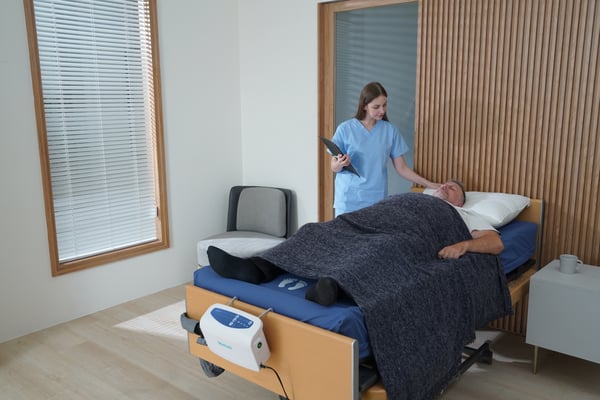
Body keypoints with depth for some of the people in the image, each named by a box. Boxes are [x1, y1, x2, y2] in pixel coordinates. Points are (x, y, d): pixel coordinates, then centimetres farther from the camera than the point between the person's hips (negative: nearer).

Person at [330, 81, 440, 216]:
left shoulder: (390, 131, 2)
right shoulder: (345, 129, -4)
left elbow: (401, 168, 6)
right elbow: (334, 167, 1)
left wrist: (429, 184, 1)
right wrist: (340, 164, -21)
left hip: (377, 200, 2)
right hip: (348, 200, -1)